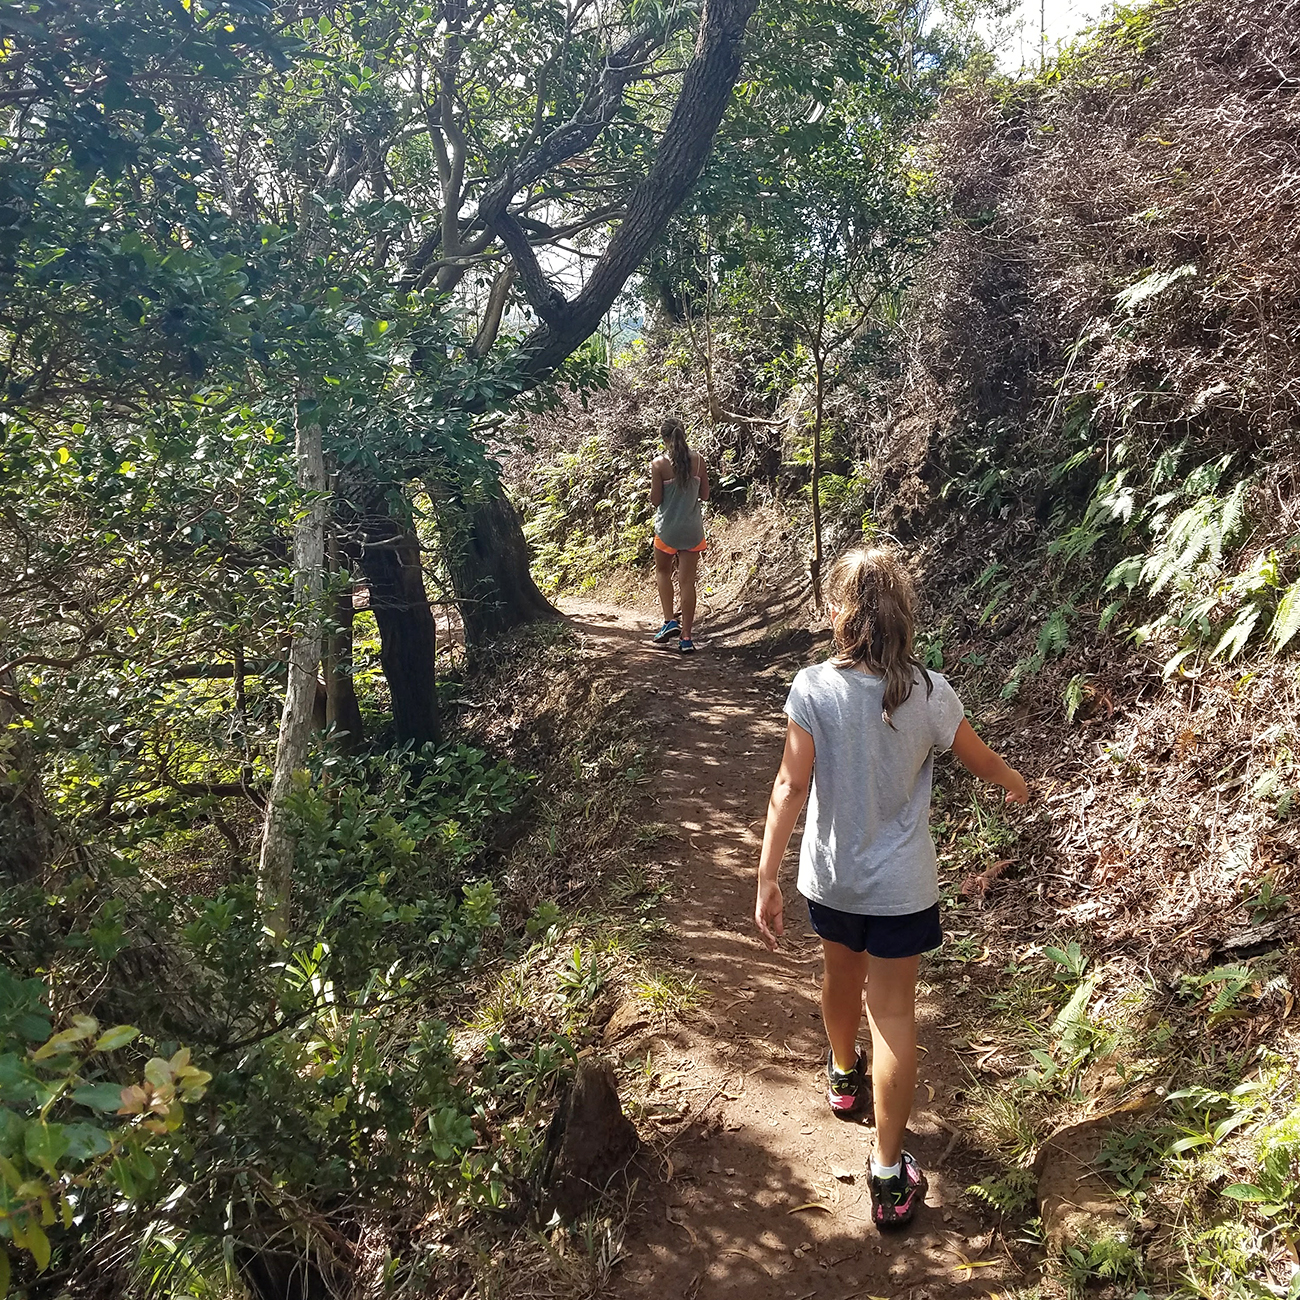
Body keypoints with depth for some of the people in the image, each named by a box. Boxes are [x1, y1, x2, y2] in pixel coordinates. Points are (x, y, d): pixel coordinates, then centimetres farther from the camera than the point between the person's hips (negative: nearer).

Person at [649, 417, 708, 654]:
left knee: (662, 572, 22)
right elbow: (704, 494, 3)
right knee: (687, 581, 5)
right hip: (693, 530, 2)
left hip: (667, 529, -2)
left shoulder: (659, 464, -11)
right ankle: (686, 636, 5)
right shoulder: (698, 460, -3)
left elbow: (655, 500, -9)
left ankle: (669, 621, 8)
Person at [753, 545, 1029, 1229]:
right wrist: (1017, 784, 24)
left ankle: (843, 1075, 55)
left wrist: (766, 878, -16)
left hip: (830, 877, 2)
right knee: (894, 1012, 7)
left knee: (842, 975, 26)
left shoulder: (813, 687, -18)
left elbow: (791, 786, -20)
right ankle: (890, 1173, 12)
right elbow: (983, 761, 2)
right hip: (900, 885, -1)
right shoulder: (927, 692, -15)